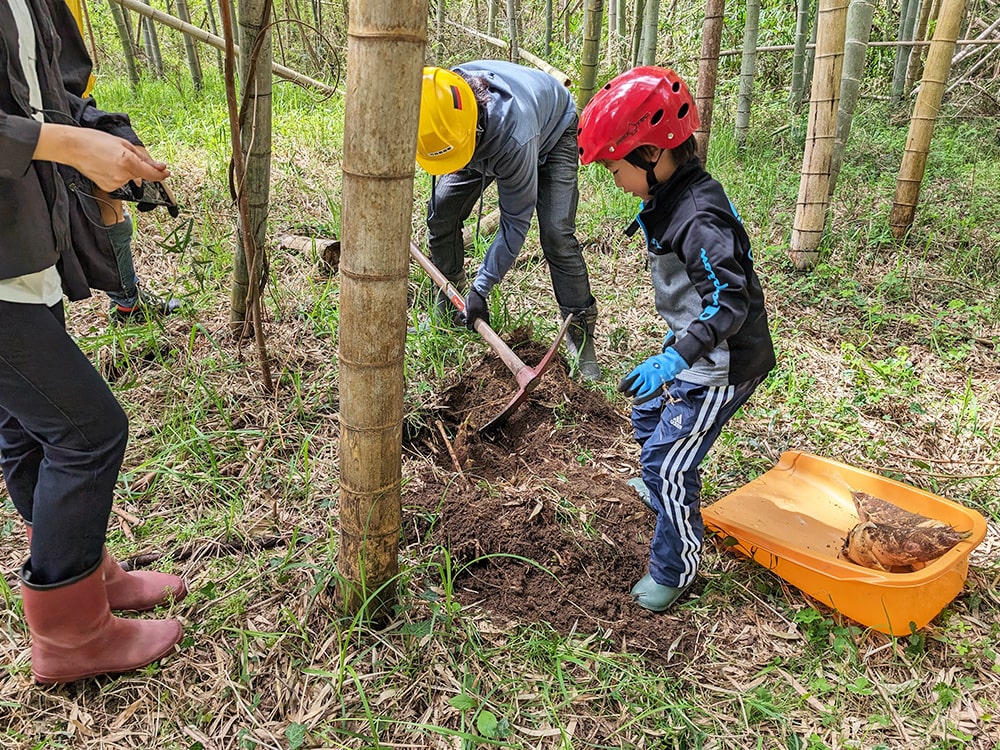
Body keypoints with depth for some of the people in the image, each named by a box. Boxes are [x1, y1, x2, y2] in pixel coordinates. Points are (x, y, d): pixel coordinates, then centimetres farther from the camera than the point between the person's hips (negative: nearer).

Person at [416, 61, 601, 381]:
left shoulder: (512, 135, -47)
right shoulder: (435, 105, -33)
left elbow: (515, 222, -35)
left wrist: (481, 289, -32)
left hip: (552, 131, -5)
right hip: (485, 138, 5)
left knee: (556, 233, -20)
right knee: (441, 214, -6)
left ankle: (581, 333, -6)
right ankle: (448, 309, 14)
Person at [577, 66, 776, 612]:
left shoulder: (700, 218, -29)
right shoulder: (671, 200, 3)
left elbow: (729, 303, -33)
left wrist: (674, 358, -40)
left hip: (720, 366, -11)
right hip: (693, 351, 11)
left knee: (668, 464, -5)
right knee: (648, 418, 29)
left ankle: (674, 569, 16)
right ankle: (662, 495, 56)